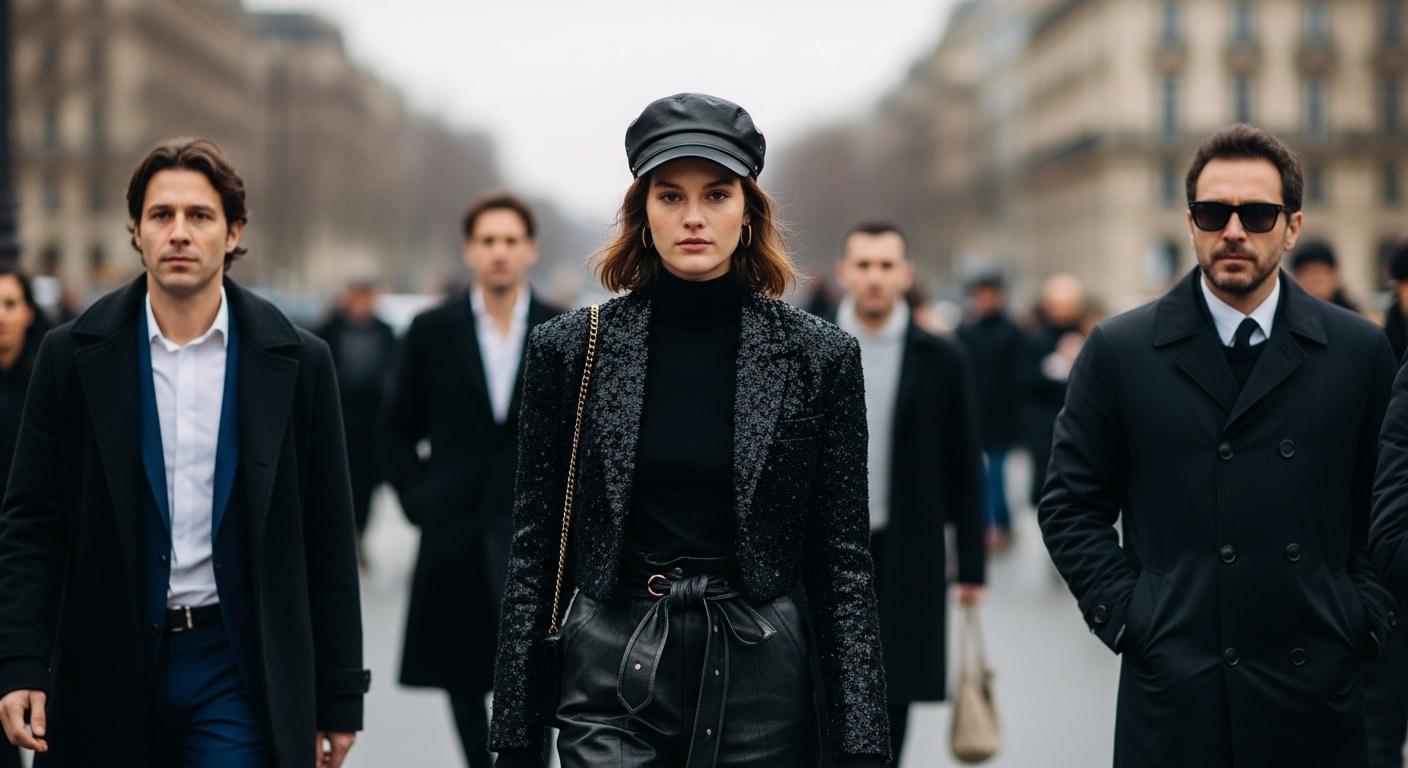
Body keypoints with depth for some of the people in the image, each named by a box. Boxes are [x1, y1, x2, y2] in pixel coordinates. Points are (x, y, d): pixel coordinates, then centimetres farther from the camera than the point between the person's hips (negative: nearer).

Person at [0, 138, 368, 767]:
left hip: (236, 668, -1)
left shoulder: (295, 361, 1)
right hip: (110, 668, 1)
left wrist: (338, 699, 3)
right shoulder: (74, 355, 2)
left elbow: (329, 542, 3)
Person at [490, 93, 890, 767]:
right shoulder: (571, 350, 1)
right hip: (613, 682, 0)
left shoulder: (819, 357, 0)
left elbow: (842, 563, 1)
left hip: (762, 682, 0)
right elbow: (535, 548, 4)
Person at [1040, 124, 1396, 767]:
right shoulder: (1119, 351, 2)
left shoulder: (1359, 352, 6)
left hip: (1314, 691, 1)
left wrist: (1364, 619, 1)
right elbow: (1071, 506, 5)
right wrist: (1125, 617, -4)